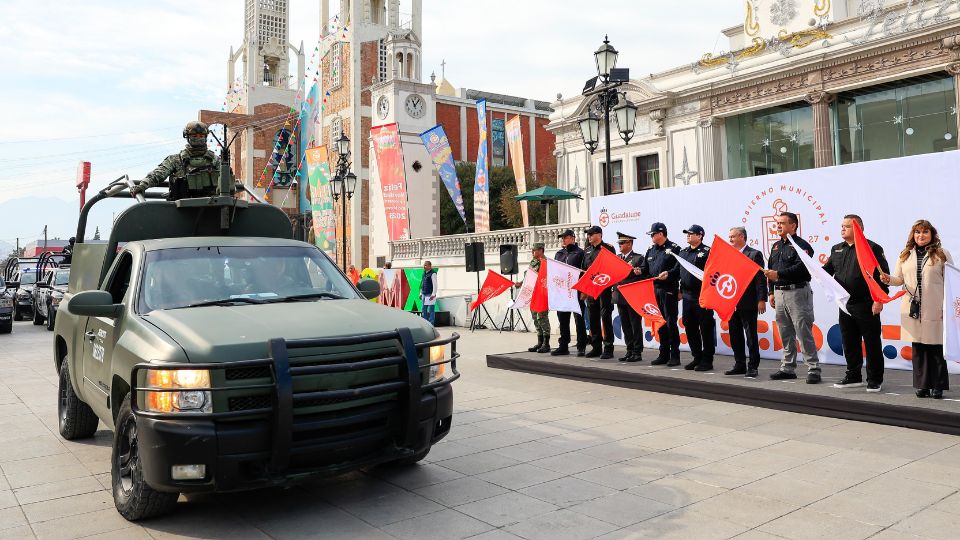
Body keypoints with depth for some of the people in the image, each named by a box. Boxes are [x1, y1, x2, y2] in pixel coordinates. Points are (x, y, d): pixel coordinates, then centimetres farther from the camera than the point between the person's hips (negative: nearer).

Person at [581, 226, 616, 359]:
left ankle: (608, 348, 1)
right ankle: (596, 347, 17)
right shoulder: (587, 251, 15)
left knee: (606, 317, -4)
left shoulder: (608, 248, -4)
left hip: (604, 288, -6)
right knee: (593, 318, 9)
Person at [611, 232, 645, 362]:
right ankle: (630, 350, 18)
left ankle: (637, 352, 5)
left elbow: (641, 278, -7)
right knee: (625, 326, 10)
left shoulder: (638, 258, -3)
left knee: (636, 326, -1)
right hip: (620, 297, 6)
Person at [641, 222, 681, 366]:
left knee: (671, 323, -4)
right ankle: (664, 354, 18)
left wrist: (669, 273, -28)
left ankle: (674, 356, 3)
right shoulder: (650, 250, 17)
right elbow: (646, 268, 19)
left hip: (669, 291, -7)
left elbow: (679, 268, -12)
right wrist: (640, 271, -2)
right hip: (655, 290, 7)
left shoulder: (674, 249, -4)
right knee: (660, 323, 11)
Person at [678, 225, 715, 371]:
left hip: (702, 297, -7)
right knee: (690, 327, 11)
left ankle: (707, 360, 7)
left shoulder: (707, 252, -7)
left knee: (706, 328, 0)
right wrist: (680, 290, 18)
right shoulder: (683, 252, 15)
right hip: (688, 296, 7)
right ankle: (697, 358, 22)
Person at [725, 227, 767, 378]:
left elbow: (761, 279, -10)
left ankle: (753, 367, 6)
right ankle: (739, 365, 21)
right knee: (735, 336, 12)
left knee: (751, 336, 0)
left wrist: (761, 300, -16)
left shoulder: (754, 254, -6)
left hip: (748, 303, -7)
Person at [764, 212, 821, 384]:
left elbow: (801, 268, -21)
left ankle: (813, 369, -3)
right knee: (785, 334, 12)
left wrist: (779, 274, -24)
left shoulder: (801, 245, -8)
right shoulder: (776, 246, 17)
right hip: (780, 293, 8)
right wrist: (772, 292, 14)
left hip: (797, 293, -8)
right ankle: (788, 368, 20)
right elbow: (771, 269, 19)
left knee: (804, 333, -8)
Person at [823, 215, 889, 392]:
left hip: (867, 306, -6)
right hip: (845, 304, 6)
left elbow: (882, 276, -9)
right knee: (849, 342, 12)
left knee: (871, 343, 2)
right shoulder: (837, 249, 14)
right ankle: (853, 376, 23)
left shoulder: (872, 248, -5)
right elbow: (827, 270, 20)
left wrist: (879, 299, -16)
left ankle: (874, 380, 11)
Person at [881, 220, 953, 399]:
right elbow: (899, 279, 15)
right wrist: (888, 279, -8)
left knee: (936, 348, 1)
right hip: (913, 309, 3)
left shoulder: (942, 254, 3)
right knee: (918, 348, 7)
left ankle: (938, 386, 10)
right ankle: (922, 385, 15)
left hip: (935, 310, -3)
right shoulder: (905, 255, 12)